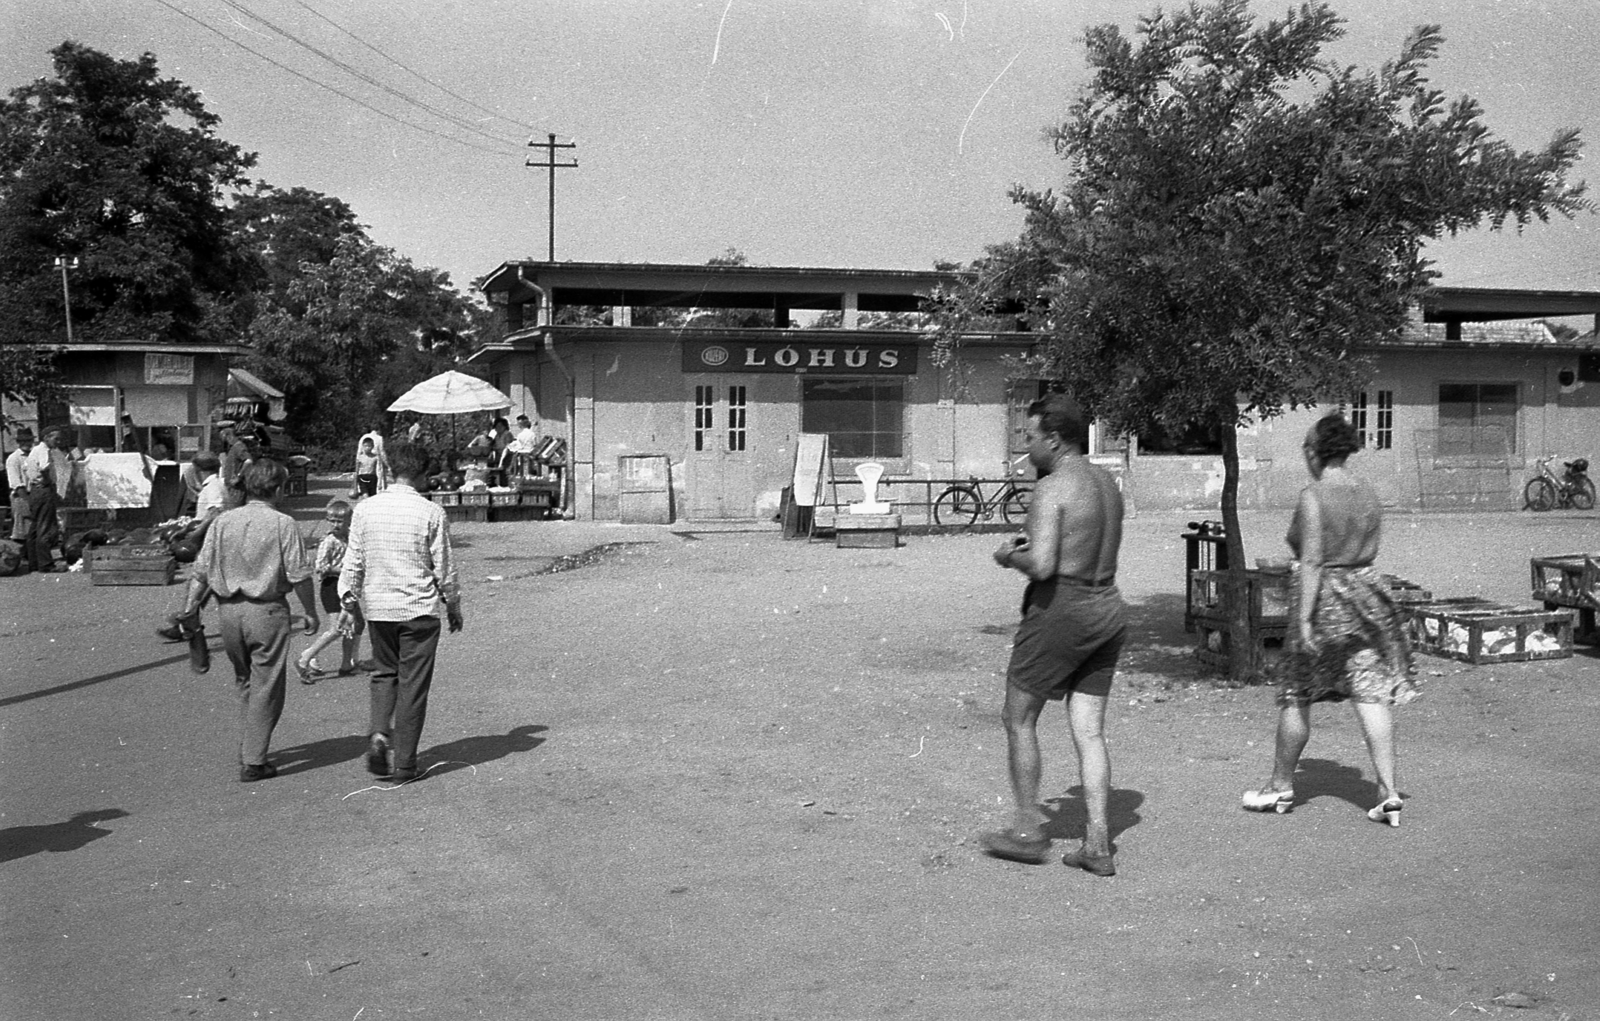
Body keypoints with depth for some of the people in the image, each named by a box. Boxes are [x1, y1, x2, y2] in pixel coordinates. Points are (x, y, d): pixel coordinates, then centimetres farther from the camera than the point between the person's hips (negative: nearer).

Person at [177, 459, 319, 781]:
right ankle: (253, 761, 4)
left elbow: (201, 572, 3)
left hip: (229, 609, 5)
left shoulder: (222, 521, 3)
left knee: (244, 682, 21)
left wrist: (189, 609, 11)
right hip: (267, 610, -5)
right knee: (266, 688, 3)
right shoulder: (283, 524, -9)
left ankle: (248, 751, 28)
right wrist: (310, 612, 2)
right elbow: (299, 575, -9)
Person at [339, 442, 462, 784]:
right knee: (413, 684, 5)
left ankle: (378, 733, -2)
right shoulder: (431, 512, -10)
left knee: (384, 673, 21)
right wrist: (453, 606, 10)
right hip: (420, 608, -3)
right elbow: (444, 567, -3)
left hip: (377, 607, 3)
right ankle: (404, 764, 8)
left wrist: (348, 597, 15)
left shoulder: (365, 509, -1)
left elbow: (354, 561, 3)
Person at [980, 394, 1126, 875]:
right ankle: (1097, 843, 5)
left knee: (1018, 718, 9)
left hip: (1061, 611, -8)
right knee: (1089, 732, 8)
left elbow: (1042, 565, -24)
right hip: (1106, 609, 8)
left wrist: (1010, 557, -3)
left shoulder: (1052, 488, -15)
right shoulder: (1106, 482, 12)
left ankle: (1028, 831, 14)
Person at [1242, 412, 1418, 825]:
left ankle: (1281, 787, 21)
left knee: (1296, 698, 7)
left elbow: (1311, 562, -18)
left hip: (1323, 598, -6)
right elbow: (1368, 552, 13)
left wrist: (1304, 618, -17)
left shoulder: (1313, 497, -14)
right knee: (1371, 695, 4)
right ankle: (1389, 793, 0)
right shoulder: (1368, 493, 7)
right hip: (1365, 593, 6)